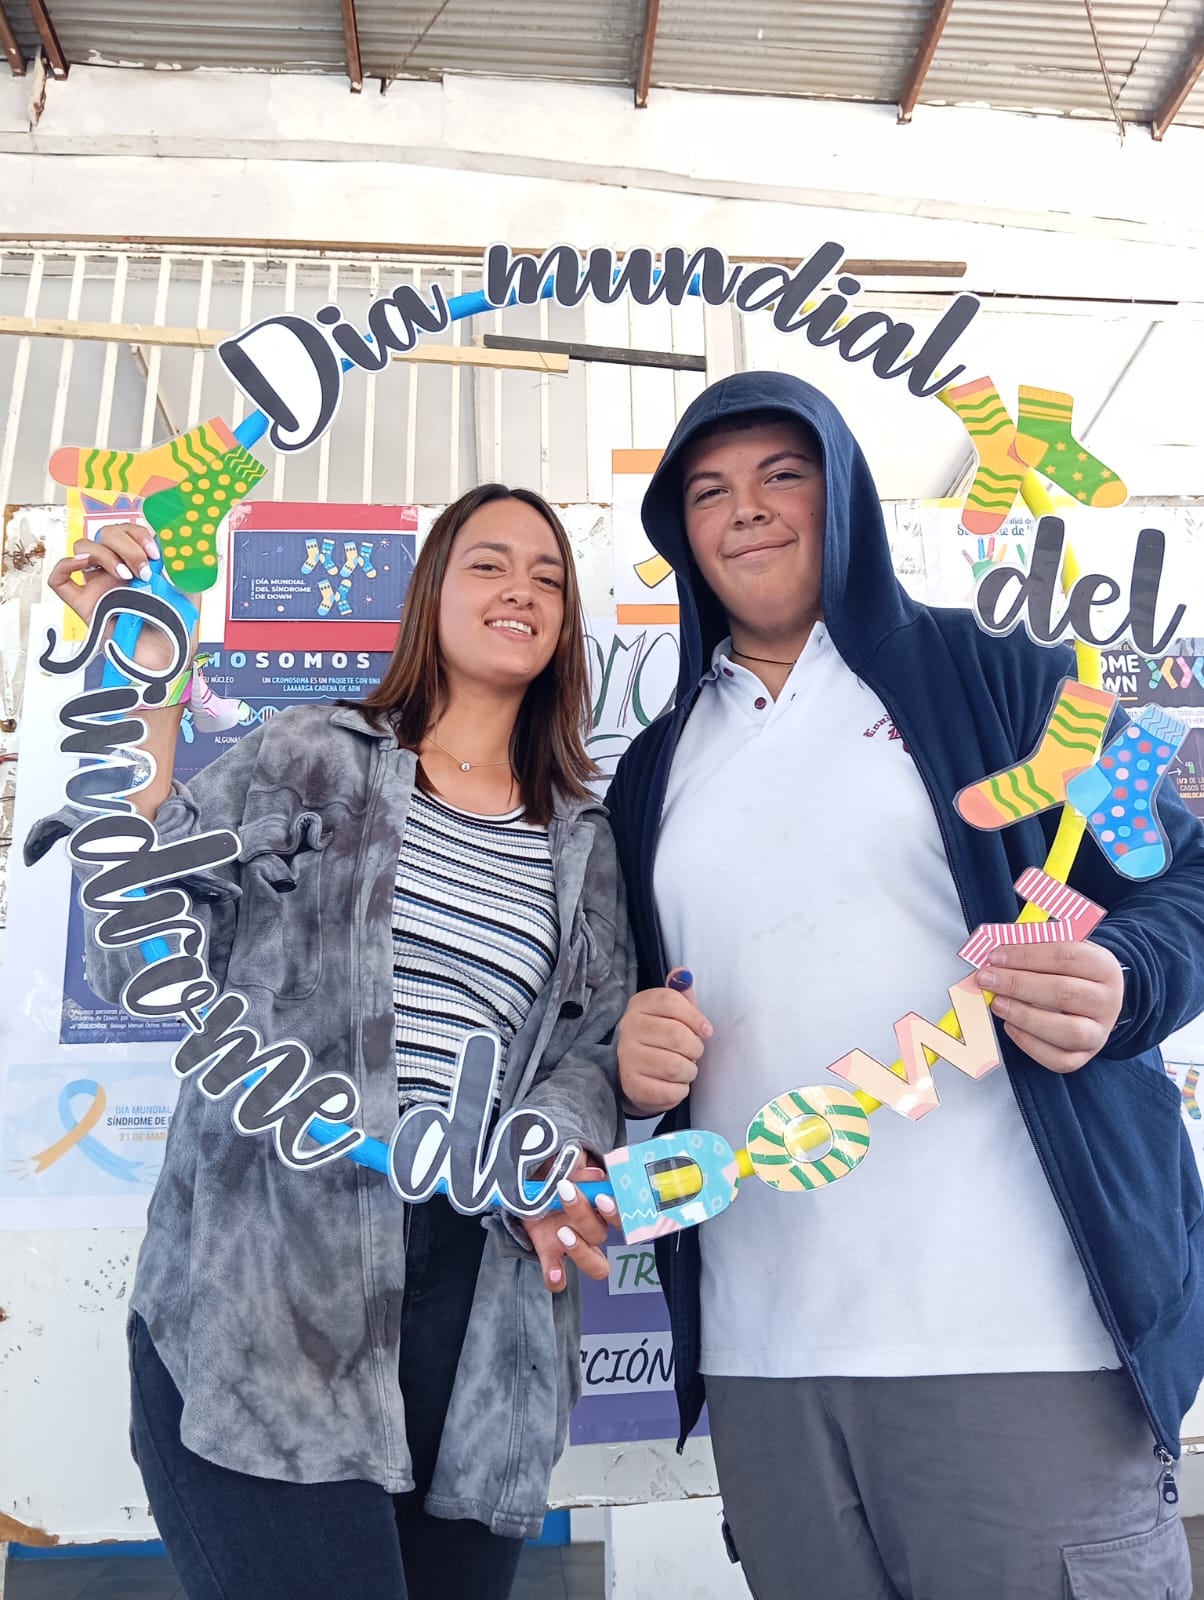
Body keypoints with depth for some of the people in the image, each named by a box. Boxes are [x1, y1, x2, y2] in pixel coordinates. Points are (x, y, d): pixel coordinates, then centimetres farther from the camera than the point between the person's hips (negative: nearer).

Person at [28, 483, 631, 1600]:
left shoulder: (584, 844, 13)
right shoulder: (311, 757, 4)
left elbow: (591, 1041, 11)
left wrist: (556, 1151, -11)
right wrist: (145, 702, -10)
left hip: (475, 1303, 4)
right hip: (260, 1292, -3)